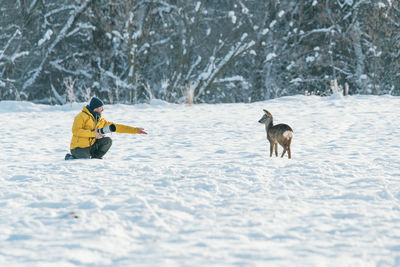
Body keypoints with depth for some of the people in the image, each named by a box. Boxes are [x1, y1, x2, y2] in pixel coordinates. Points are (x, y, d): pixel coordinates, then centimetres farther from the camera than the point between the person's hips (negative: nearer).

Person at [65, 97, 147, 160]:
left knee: (108, 141, -12)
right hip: (79, 147, -6)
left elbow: (117, 127, 9)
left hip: (91, 146, 6)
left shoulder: (101, 120, 10)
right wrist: (93, 134, -27)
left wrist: (135, 130, 4)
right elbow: (75, 131, -24)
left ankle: (95, 157, 1)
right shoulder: (82, 116, -11)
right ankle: (71, 157, 0)